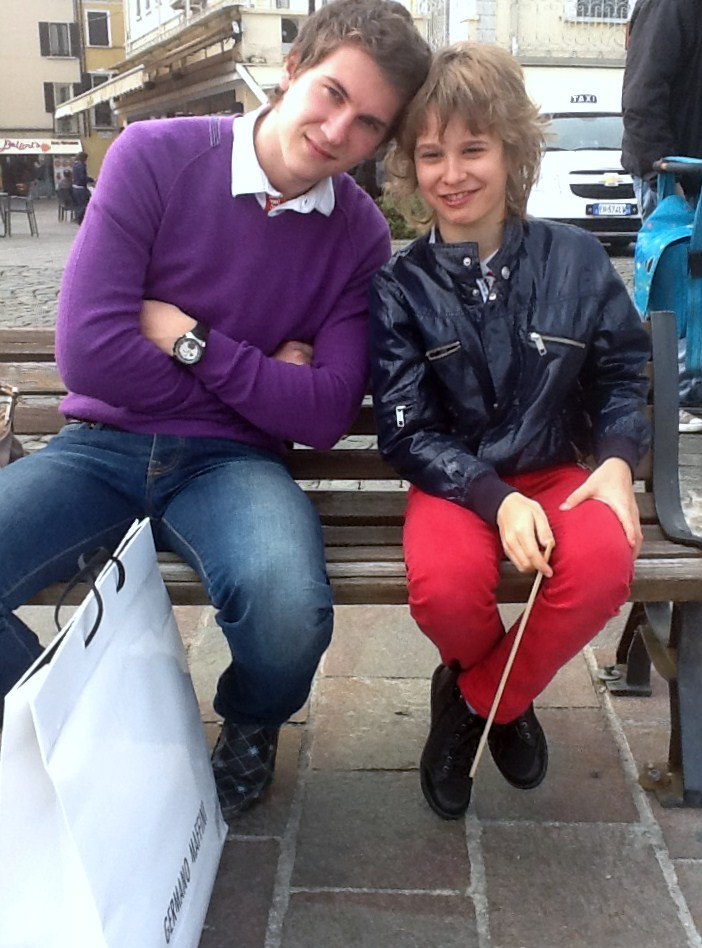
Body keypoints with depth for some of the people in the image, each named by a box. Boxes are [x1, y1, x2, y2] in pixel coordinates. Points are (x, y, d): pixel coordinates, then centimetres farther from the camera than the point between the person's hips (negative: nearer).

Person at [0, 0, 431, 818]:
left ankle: (250, 728, 8)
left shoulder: (360, 235, 0)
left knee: (288, 607, -32)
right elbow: (87, 350, -13)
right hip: (102, 444, 0)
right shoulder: (155, 156, -5)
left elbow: (325, 416, -5)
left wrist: (191, 341, -10)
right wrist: (263, 381, -6)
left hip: (232, 464, 1)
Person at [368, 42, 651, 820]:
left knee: (604, 566, -32)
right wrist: (496, 499, -21)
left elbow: (622, 374, 10)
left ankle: (474, 700, -1)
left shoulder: (576, 259, 0)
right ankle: (507, 694, 9)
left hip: (556, 473, 1)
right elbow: (407, 433, -7)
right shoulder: (399, 285, -4)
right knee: (444, 586, -33)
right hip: (454, 482, -1)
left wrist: (617, 460, -10)